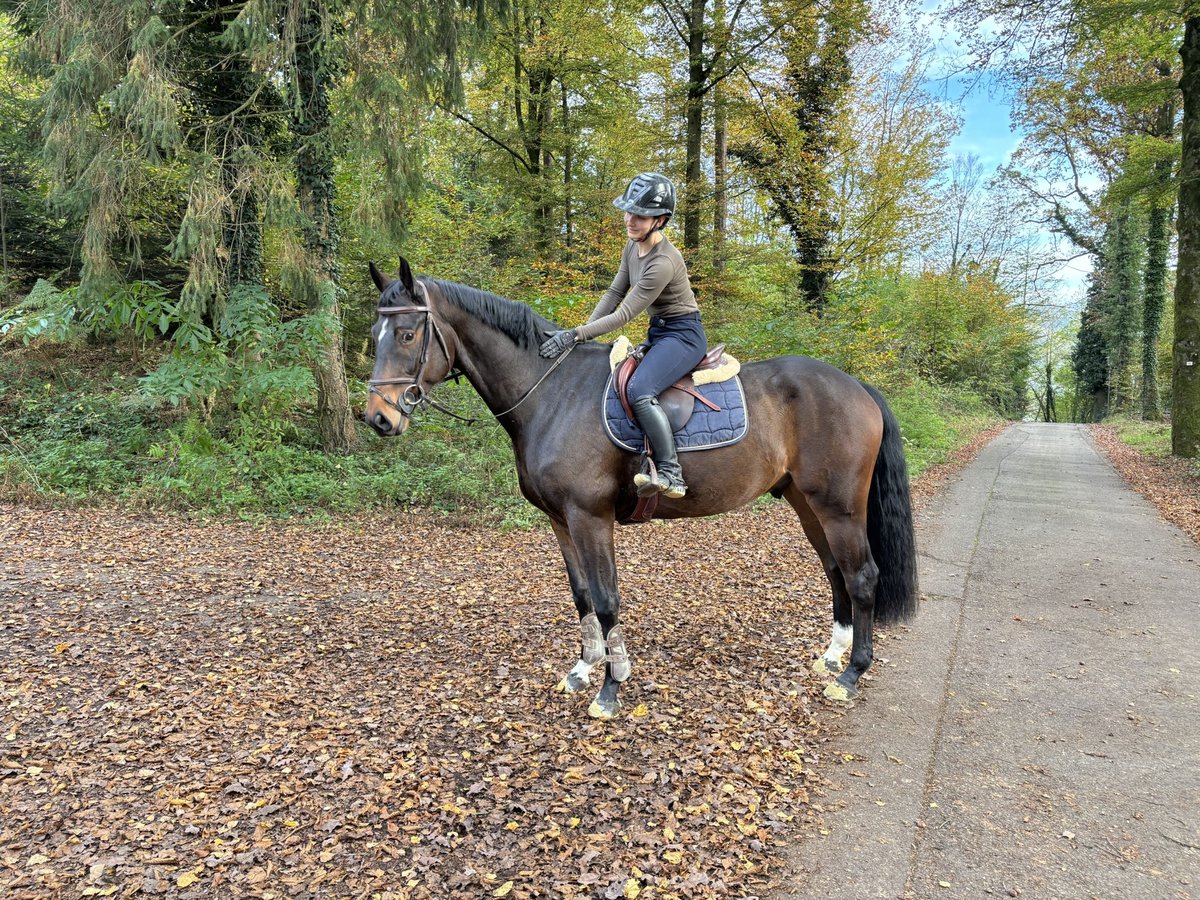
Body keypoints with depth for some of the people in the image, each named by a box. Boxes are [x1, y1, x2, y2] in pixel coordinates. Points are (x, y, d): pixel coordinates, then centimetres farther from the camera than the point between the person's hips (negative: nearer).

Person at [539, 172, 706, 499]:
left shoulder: (663, 263, -25)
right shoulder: (633, 248, 3)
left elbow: (624, 315, -25)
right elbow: (614, 294, 9)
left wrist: (576, 335, -26)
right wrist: (582, 332, 0)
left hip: (683, 334, -10)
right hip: (657, 332, 10)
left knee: (639, 391, -32)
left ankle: (670, 474, -28)